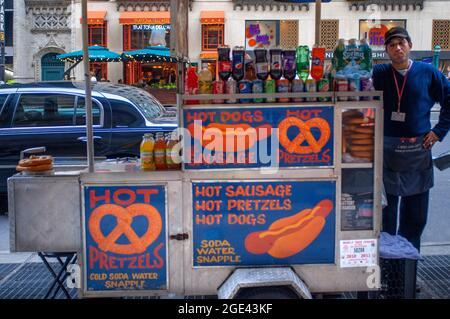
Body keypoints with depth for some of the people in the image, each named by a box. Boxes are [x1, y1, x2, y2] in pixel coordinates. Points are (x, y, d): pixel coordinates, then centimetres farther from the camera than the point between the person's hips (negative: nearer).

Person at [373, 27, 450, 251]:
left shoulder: (428, 73, 2)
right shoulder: (379, 74, 2)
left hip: (419, 150, 1)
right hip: (387, 148, -1)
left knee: (416, 209, 9)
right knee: (387, 206, 6)